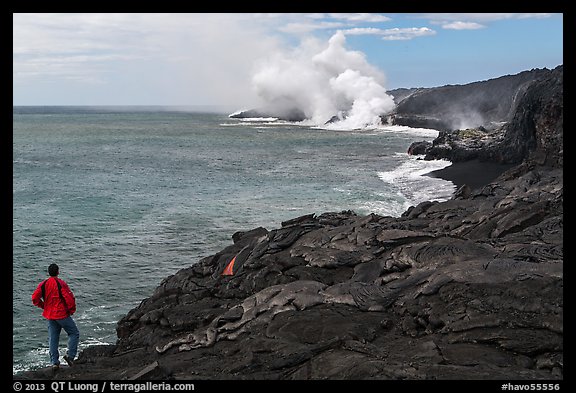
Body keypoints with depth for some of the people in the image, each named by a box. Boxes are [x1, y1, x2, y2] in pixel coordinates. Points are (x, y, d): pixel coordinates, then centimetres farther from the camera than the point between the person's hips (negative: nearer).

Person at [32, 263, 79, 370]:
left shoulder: (43, 284, 2)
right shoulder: (61, 283, -14)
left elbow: (35, 298, -2)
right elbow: (69, 298, -19)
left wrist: (44, 307, 11)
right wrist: (72, 310, -3)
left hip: (50, 315, 5)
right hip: (62, 314, -5)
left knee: (53, 339, 11)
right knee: (74, 333, 9)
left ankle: (54, 362, 10)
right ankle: (70, 355, -5)